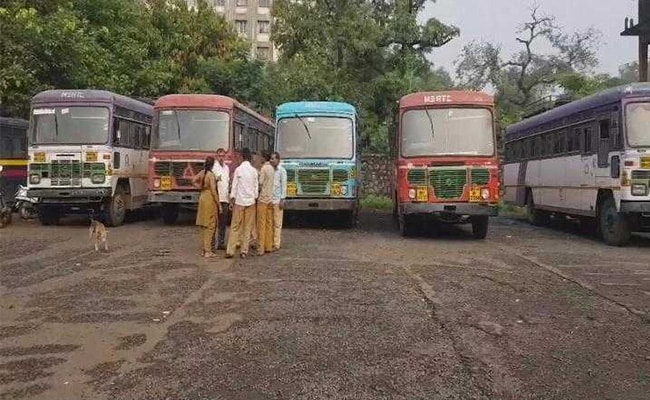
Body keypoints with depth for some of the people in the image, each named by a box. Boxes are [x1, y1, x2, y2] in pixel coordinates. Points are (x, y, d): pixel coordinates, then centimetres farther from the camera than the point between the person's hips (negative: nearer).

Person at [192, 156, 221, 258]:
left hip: (202, 198, 8)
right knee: (210, 226, -2)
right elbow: (213, 191, -18)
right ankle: (208, 251, 0)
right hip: (210, 200, -8)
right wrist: (219, 205, -12)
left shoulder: (202, 173, 4)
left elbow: (193, 181, 20)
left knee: (204, 225, 14)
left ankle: (204, 249, 20)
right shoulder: (211, 175, -17)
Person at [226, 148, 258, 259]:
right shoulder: (254, 170, -1)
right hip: (251, 201, 2)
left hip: (239, 201, -2)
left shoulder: (238, 169, -6)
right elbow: (256, 186, 4)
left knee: (235, 226, 3)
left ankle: (230, 251, 2)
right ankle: (244, 251, 6)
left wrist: (232, 201, 2)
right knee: (248, 227, 7)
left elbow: (234, 186, -4)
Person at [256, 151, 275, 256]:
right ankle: (269, 246, 15)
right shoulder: (272, 169, 9)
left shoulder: (263, 168, -13)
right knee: (269, 223, 11)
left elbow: (260, 184, -14)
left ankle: (261, 248, -4)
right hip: (270, 198, 7)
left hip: (263, 199, -7)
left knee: (261, 224, -5)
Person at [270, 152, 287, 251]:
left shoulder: (282, 170, -4)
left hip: (277, 200, -5)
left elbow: (284, 186, -7)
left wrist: (282, 200, -11)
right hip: (269, 199, 5)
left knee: (277, 223, -2)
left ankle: (276, 244, 1)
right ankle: (270, 242, 12)